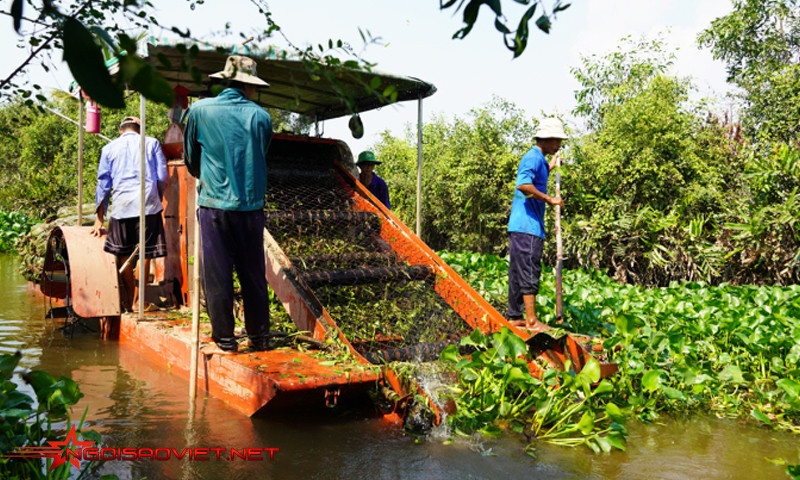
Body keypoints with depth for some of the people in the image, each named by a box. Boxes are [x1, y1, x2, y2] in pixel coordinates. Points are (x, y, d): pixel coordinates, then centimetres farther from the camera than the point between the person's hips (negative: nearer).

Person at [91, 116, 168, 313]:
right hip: (148, 203, -1)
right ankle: (137, 301, 5)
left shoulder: (109, 148, 15)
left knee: (124, 255, 10)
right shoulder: (151, 143, 11)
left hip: (121, 205, 2)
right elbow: (162, 177, 6)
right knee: (145, 253, 3)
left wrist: (99, 218, 18)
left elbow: (103, 184, 14)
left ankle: (129, 300, 16)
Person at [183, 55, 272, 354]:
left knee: (217, 274, 4)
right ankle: (260, 337, 18)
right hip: (251, 205, 2)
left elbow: (190, 159, 11)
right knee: (254, 274, 11)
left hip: (214, 203, -2)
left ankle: (224, 341, 8)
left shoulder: (200, 110, 0)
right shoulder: (260, 116, 2)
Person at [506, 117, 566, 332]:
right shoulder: (533, 158, -11)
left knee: (518, 273, 11)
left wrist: (549, 168, 28)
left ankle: (515, 317, 17)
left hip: (520, 226, 10)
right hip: (527, 226, -10)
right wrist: (549, 199, -21)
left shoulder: (538, 159, 20)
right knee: (529, 273, -8)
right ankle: (531, 321, -5)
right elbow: (523, 185, -29)